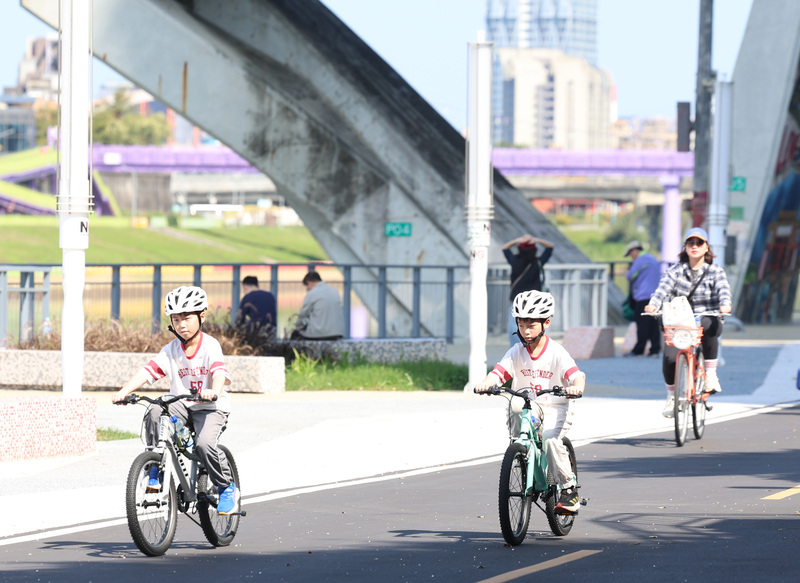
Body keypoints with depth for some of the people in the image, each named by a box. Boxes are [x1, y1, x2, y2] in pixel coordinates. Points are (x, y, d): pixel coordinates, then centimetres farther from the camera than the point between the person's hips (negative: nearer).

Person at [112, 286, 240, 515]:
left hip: (212, 407, -4)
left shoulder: (210, 346, -12)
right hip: (182, 404, 4)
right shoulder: (171, 350, -1)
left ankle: (227, 488, -3)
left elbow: (220, 372, -29)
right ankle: (157, 470, -13)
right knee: (154, 414, -26)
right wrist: (124, 391, -28)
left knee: (204, 443, -28)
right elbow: (149, 371, -12)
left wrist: (214, 391, -52)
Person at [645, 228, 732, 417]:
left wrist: (725, 304, -39)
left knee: (708, 327, -40)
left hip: (707, 318, -1)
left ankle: (710, 374, -26)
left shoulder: (715, 271, 2)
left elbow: (723, 288, -16)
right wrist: (653, 304, -32)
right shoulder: (676, 270, 4)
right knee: (669, 358, -21)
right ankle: (672, 396, 6)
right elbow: (664, 287, -12)